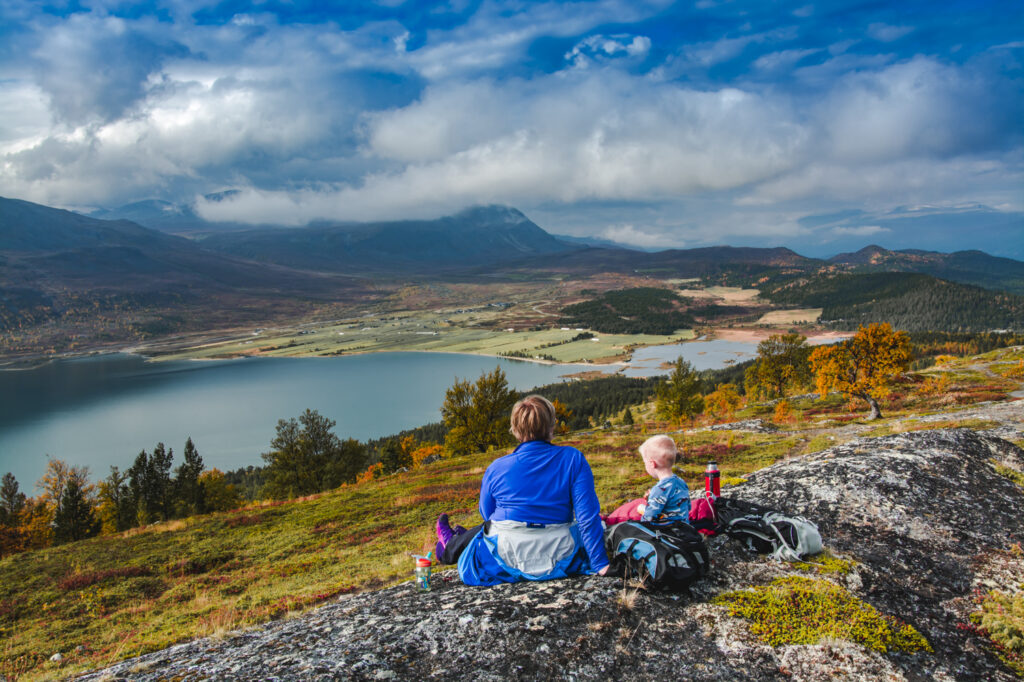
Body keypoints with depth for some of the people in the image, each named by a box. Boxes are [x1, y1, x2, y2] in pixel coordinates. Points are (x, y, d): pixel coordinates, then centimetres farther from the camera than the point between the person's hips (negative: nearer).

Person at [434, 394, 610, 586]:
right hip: (560, 559, 2)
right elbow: (588, 516, -13)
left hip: (507, 561, -2)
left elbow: (487, 514, 6)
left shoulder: (497, 468, -10)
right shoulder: (573, 459, -10)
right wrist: (600, 565, -7)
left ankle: (449, 547, 62)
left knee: (480, 532, 32)